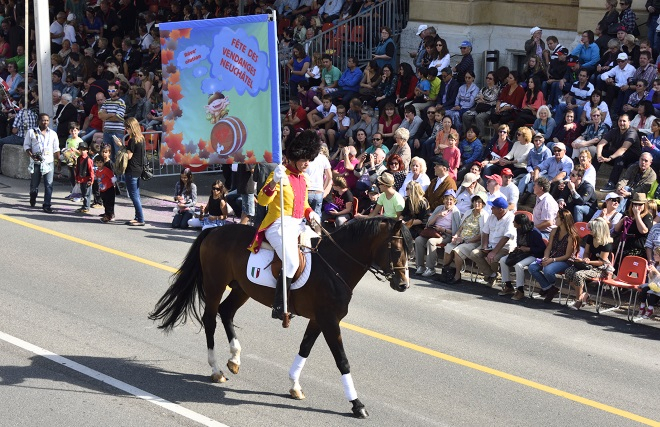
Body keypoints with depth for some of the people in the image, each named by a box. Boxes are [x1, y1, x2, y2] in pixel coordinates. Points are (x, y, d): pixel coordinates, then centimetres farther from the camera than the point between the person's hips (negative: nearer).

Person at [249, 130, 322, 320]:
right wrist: (274, 182, -36)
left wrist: (310, 213, 7)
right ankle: (279, 308, -25)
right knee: (291, 262, -27)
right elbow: (262, 200, -20)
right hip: (279, 226, -9)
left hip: (297, 226, 9)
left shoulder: (303, 178, 16)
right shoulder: (280, 175, -9)